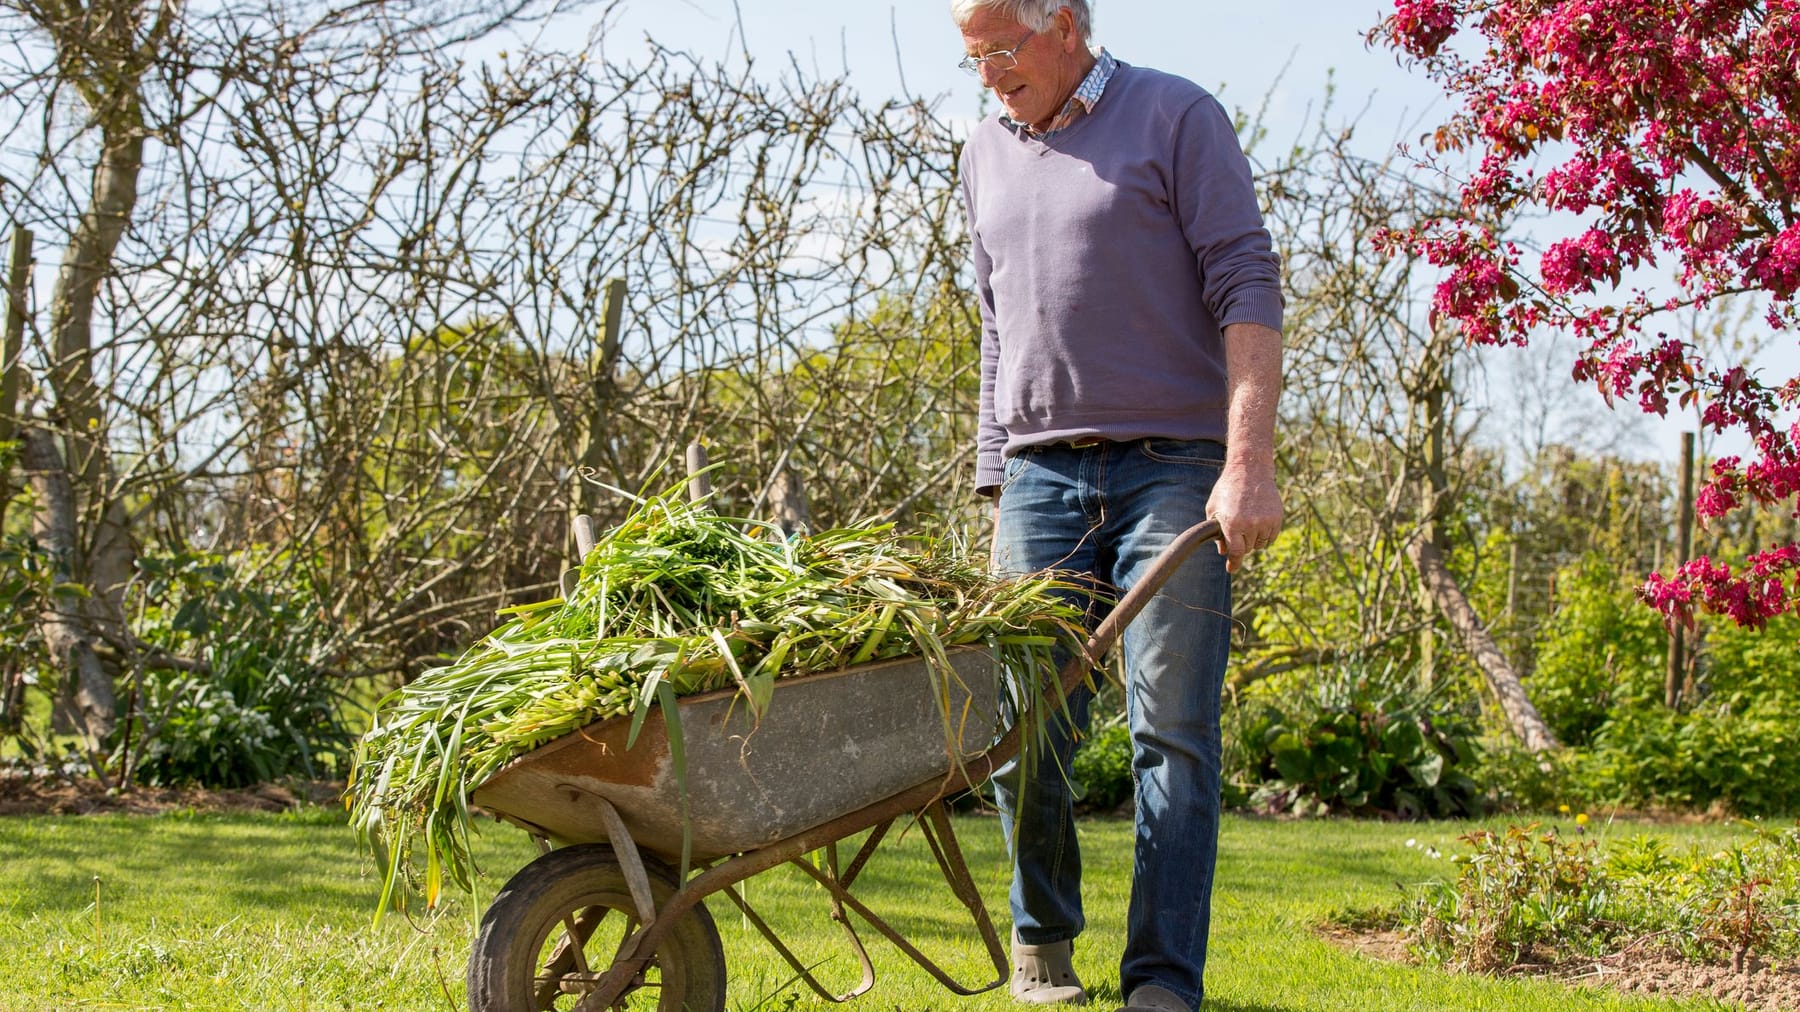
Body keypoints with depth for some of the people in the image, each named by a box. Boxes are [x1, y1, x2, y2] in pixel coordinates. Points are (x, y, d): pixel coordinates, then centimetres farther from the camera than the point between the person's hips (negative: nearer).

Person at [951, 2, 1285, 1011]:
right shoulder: (987, 153, 18)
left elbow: (1248, 290, -6)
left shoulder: (1177, 116, 1)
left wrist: (1250, 464, -16)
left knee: (1174, 731, -6)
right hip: (1041, 475, 5)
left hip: (1172, 469, -4)